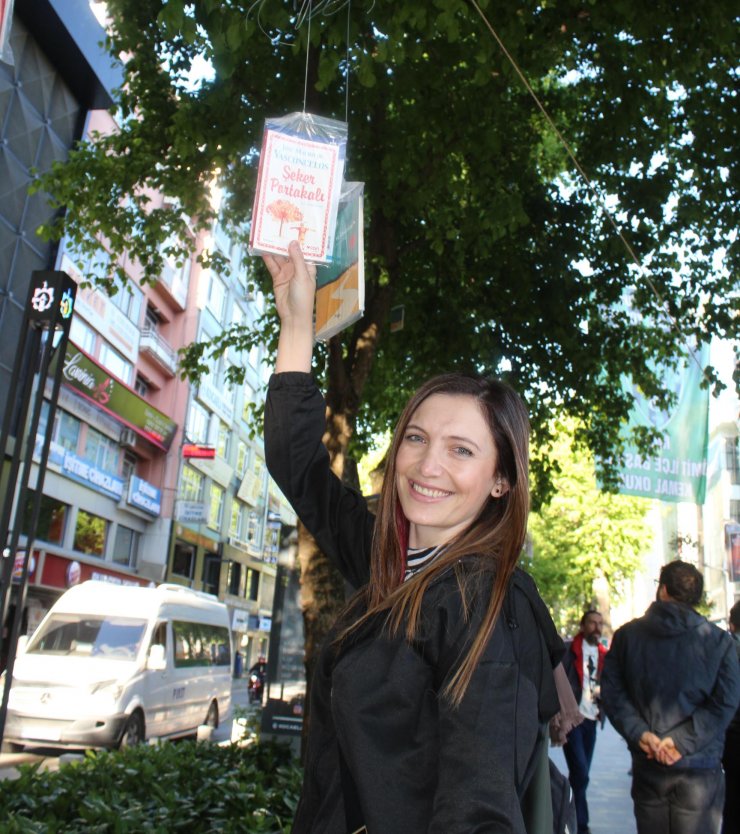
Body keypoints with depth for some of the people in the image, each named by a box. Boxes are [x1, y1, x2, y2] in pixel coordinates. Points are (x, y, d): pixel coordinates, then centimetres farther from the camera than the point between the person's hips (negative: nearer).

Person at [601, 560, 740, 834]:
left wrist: (640, 734, -7)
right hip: (699, 767, -2)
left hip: (646, 764, 2)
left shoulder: (626, 635, 2)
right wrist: (681, 740, -11)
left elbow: (611, 691, -3)